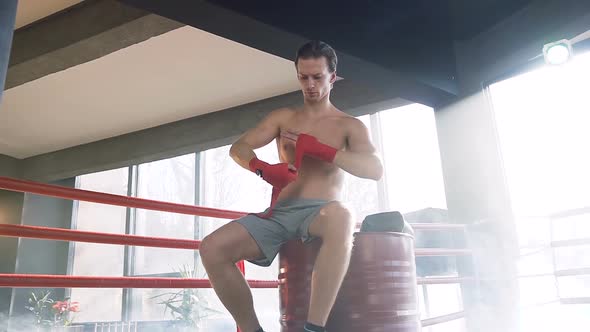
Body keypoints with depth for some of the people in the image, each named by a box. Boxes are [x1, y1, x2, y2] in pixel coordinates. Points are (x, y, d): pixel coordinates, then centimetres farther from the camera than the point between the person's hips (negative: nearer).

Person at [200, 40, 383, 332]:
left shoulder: (350, 126, 9)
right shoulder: (283, 118, 17)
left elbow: (376, 170, -7)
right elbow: (238, 149, 8)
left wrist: (319, 149, -15)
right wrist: (264, 168, -15)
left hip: (318, 213, -3)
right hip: (278, 213, 4)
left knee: (341, 216, -41)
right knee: (212, 249, -19)